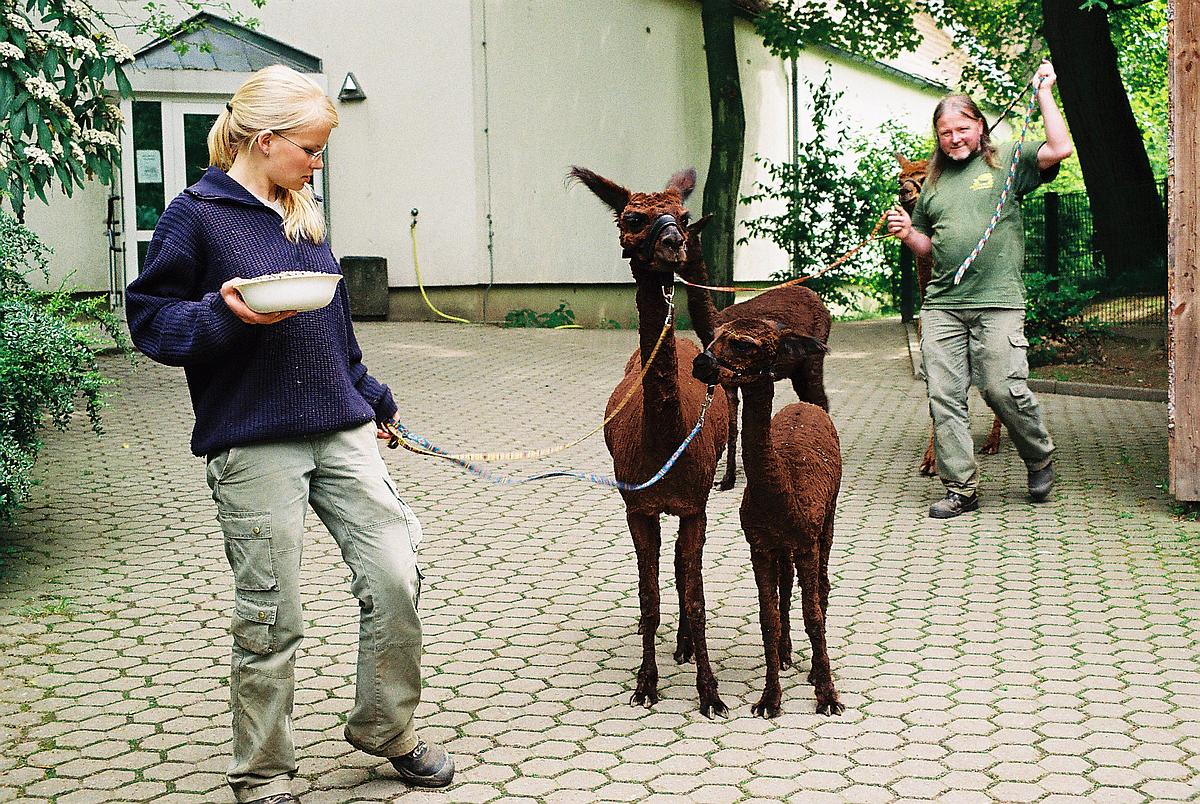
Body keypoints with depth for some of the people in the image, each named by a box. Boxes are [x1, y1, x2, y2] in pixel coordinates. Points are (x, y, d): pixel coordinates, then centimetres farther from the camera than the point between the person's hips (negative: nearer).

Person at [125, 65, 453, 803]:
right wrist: (226, 314, -21)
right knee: (270, 618, 0)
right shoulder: (197, 215, -4)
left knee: (396, 578, 0)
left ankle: (386, 727, 23)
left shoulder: (304, 214, 15)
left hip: (341, 432, 6)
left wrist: (371, 401, 27)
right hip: (254, 445, -6)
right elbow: (149, 316, -5)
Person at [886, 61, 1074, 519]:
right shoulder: (933, 181, 20)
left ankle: (1040, 460, 20)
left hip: (998, 302, -4)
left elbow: (1059, 150, -10)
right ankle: (961, 489, 5)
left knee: (1004, 390, -8)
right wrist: (907, 234, 5)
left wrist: (1043, 94, -4)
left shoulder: (1007, 162, 7)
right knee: (944, 396, -2)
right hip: (941, 305, 4)